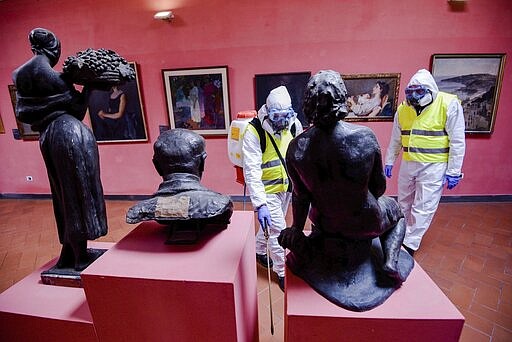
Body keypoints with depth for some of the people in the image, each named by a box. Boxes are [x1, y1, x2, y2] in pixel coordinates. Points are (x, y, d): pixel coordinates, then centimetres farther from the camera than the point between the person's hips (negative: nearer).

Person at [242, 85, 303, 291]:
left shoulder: (294, 125, -8)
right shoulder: (254, 132, -25)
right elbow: (251, 171, -30)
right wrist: (259, 204, -35)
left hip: (286, 185, 6)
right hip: (267, 189, -6)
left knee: (272, 224, 23)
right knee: (278, 230, 1)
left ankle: (260, 251, 50)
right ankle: (282, 272, 24)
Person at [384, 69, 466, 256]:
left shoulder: (449, 104, -12)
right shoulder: (403, 109, 1)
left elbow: (457, 141, -11)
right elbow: (395, 139, 10)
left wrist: (453, 171, -11)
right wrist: (389, 161, 11)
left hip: (433, 166, -5)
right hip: (408, 164, 5)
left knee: (424, 207, -1)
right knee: (404, 202, 16)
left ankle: (409, 244, 9)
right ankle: (403, 234, 35)